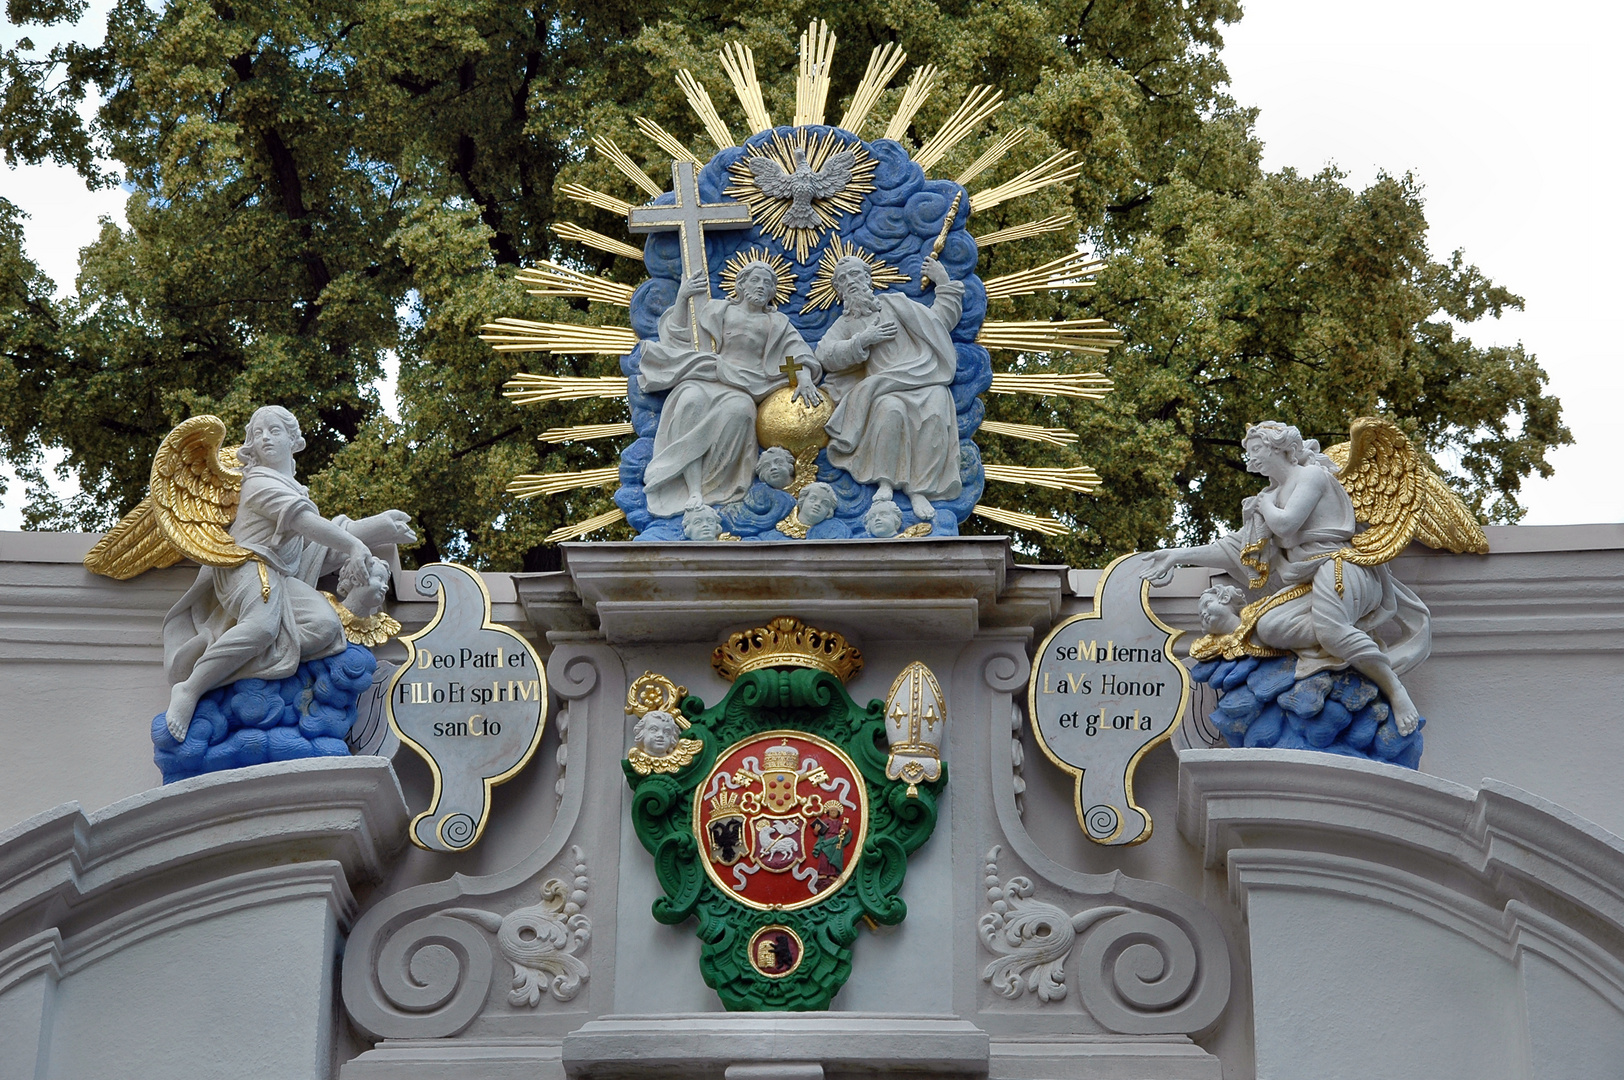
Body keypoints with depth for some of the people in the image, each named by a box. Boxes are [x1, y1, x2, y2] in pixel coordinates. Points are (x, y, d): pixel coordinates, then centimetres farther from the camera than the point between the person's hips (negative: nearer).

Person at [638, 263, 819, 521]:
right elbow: (679, 334, 17)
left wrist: (804, 379, -12)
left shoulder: (777, 324, 24)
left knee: (739, 408, -39)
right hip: (705, 378, 0)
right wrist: (682, 298, 2)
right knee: (692, 401, -38)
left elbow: (799, 354, 8)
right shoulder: (718, 310, 23)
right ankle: (694, 492, -46)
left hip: (743, 388, 0)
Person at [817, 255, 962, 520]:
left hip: (924, 380, 1)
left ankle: (919, 489, -34)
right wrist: (863, 340, -5)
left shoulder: (896, 303, 24)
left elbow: (943, 319, 26)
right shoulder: (846, 323, 22)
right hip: (884, 387, -1)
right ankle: (886, 482, -31)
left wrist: (944, 284, 19)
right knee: (890, 408, -38)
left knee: (935, 411, -33)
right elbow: (825, 356, 4)